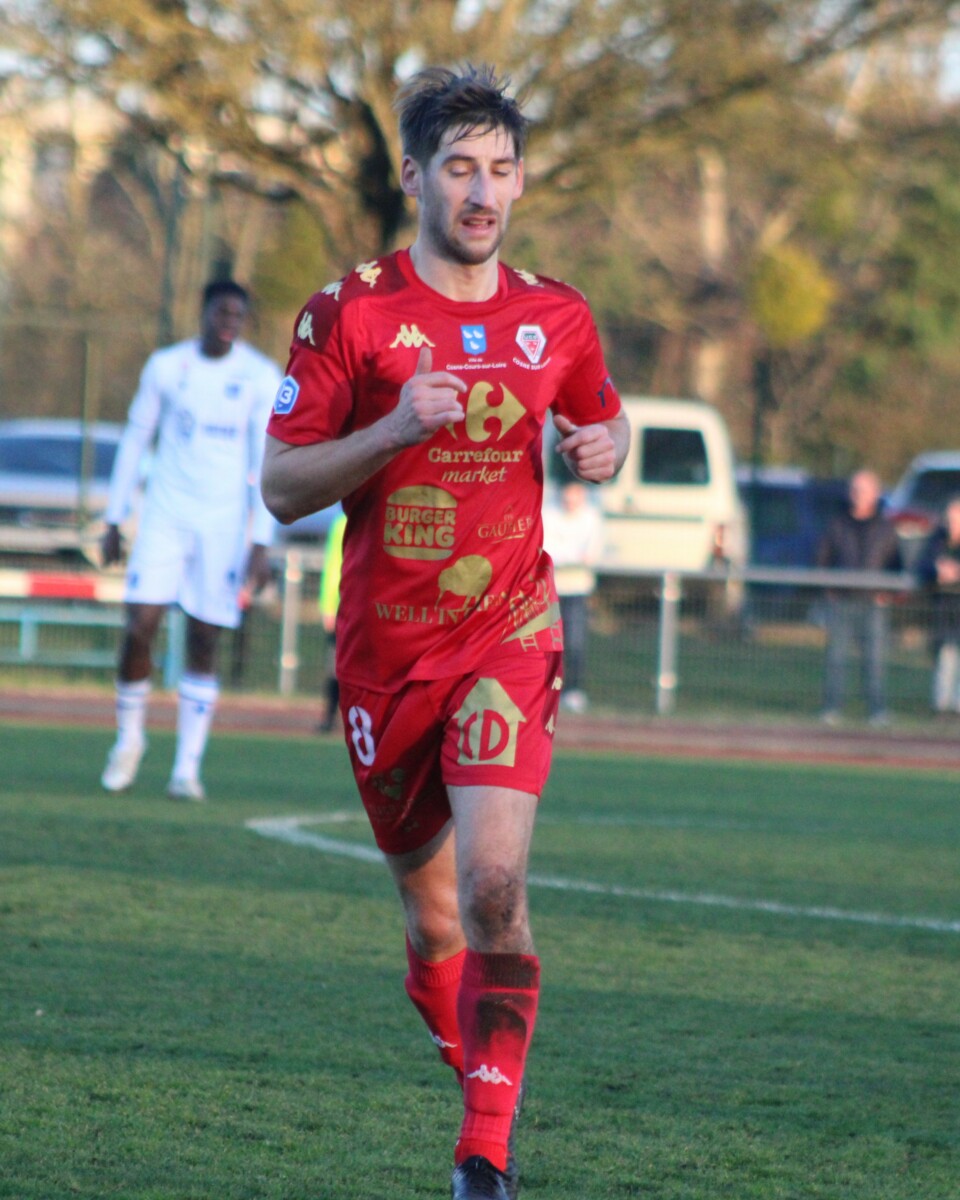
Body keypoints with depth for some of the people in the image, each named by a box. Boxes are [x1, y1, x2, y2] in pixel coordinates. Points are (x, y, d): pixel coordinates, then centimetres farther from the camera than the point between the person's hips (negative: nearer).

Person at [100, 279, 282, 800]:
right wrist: (114, 519, 8)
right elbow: (135, 439, 9)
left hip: (223, 522, -1)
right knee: (139, 629, -10)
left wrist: (261, 544, -10)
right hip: (165, 515, 1)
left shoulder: (261, 377, -3)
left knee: (203, 642, -1)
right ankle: (129, 738, 13)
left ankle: (188, 766, 5)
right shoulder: (166, 366, 2)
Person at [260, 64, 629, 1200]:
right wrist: (393, 431, -20)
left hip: (508, 635, 0)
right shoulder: (349, 314, -3)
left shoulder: (557, 319, 5)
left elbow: (600, 419, 25)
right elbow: (281, 486, -5)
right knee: (430, 913, 9)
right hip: (385, 652, 0)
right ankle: (481, 1083, 33)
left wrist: (601, 448, 0)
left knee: (493, 881, -19)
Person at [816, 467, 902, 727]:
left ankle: (877, 710, 0)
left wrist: (887, 591, 1)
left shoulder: (885, 527, 10)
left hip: (874, 601, 0)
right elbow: (822, 559, 13)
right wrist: (828, 587, 1)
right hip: (841, 601, 0)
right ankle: (832, 707, 1)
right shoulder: (838, 525, 9)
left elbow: (896, 564, 14)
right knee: (836, 655, -3)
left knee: (875, 657, -3)